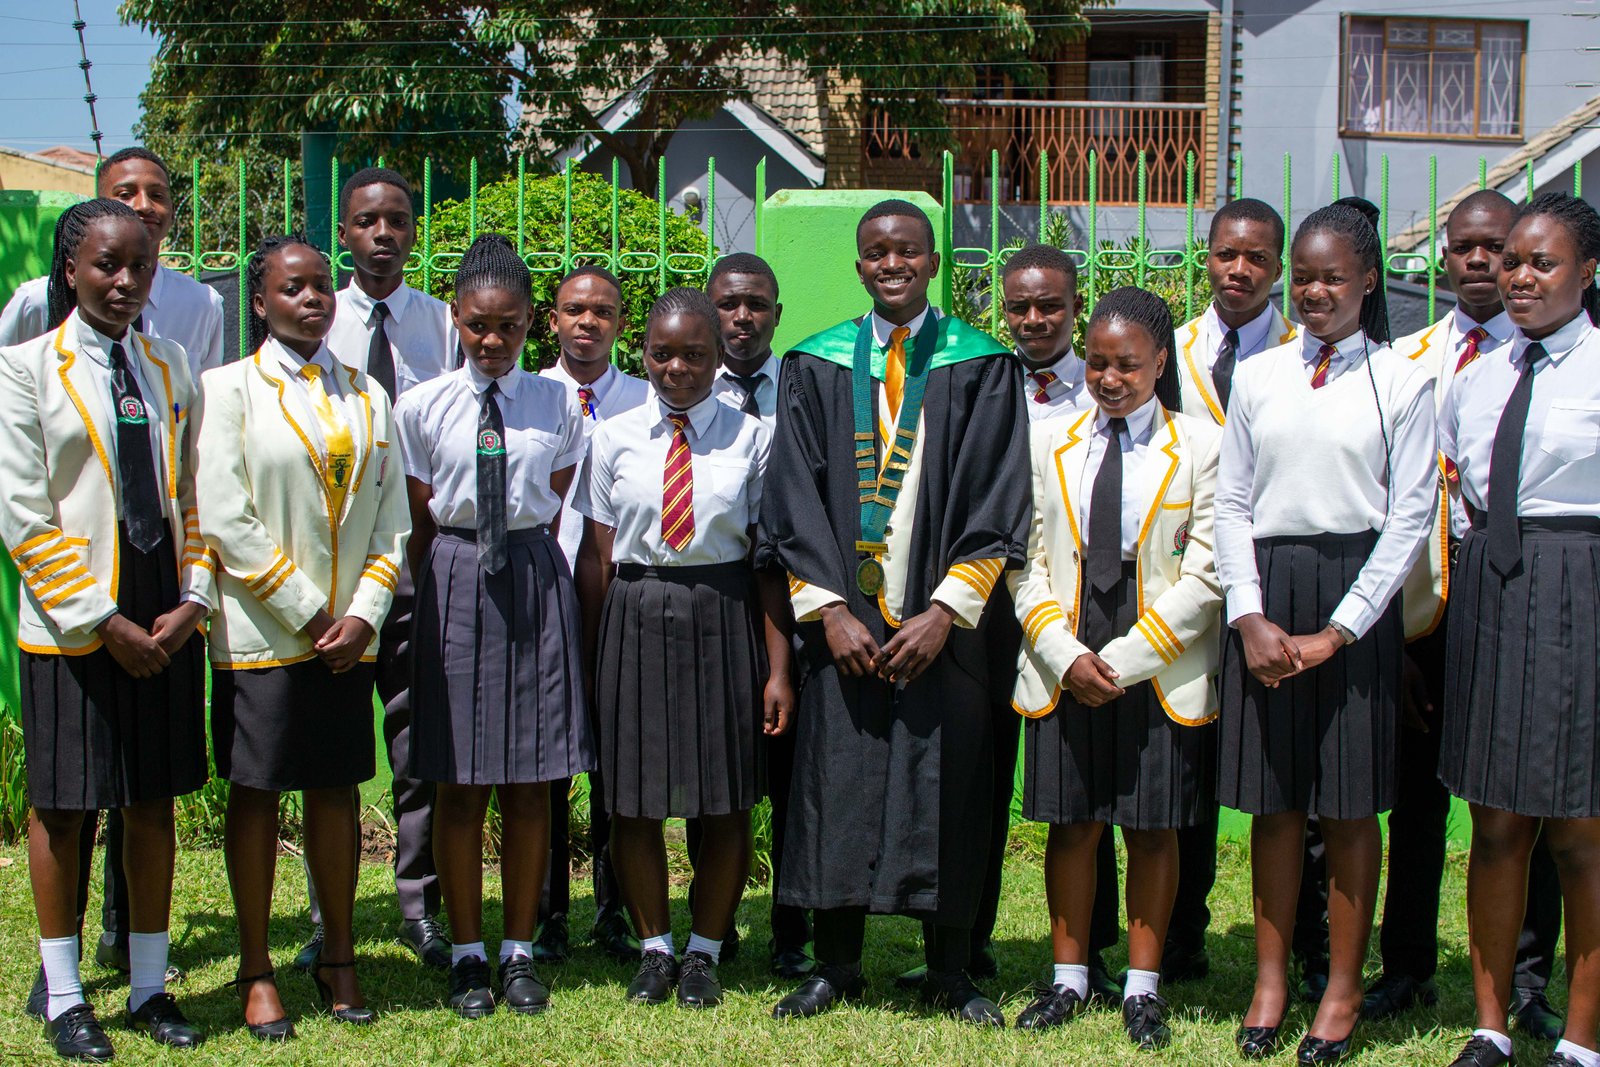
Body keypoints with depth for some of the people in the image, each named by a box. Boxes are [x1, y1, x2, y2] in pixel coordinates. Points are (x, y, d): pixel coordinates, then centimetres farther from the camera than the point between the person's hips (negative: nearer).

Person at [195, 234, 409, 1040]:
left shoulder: (366, 396, 11)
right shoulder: (229, 389, -2)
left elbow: (391, 517, 9)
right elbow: (224, 520, -9)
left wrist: (364, 614, -5)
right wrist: (305, 614, -10)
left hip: (348, 634, 4)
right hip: (260, 632, -3)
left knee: (336, 788, 9)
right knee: (257, 792, 3)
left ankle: (338, 958, 20)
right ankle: (255, 972, 12)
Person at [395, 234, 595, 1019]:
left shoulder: (556, 406, 4)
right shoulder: (422, 407, 1)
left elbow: (555, 515, 10)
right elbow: (418, 522, 5)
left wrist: (531, 575, 4)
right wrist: (439, 596, 1)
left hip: (535, 584, 1)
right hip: (454, 582, -1)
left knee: (530, 783, 5)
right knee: (459, 784, 3)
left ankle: (519, 953, 16)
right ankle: (466, 955, 14)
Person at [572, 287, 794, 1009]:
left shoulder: (750, 438, 1)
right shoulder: (614, 437, 3)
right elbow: (597, 555, 5)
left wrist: (777, 669, -4)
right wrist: (592, 660, 2)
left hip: (723, 621, -1)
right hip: (634, 617, 1)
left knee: (725, 799, 5)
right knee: (633, 798, 6)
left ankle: (704, 951, 22)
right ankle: (654, 948, 23)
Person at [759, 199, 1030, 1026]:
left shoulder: (981, 368, 4)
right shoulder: (815, 368, 8)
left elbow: (995, 501, -2)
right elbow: (795, 495, 3)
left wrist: (946, 609, -11)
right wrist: (828, 608, -8)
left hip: (944, 623, -1)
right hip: (846, 620, 1)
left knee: (947, 795, 2)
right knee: (838, 791, 2)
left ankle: (950, 974, 16)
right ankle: (836, 966, 16)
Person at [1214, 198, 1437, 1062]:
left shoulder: (1402, 382, 0)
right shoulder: (1256, 377, 8)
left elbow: (1410, 516, -4)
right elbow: (1231, 504, 6)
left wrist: (1338, 630, -10)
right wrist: (1250, 616, -6)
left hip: (1356, 602, -2)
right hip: (1264, 596, 2)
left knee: (1349, 804, 3)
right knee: (1273, 800, 7)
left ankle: (1342, 990, 15)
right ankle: (1270, 978, 18)